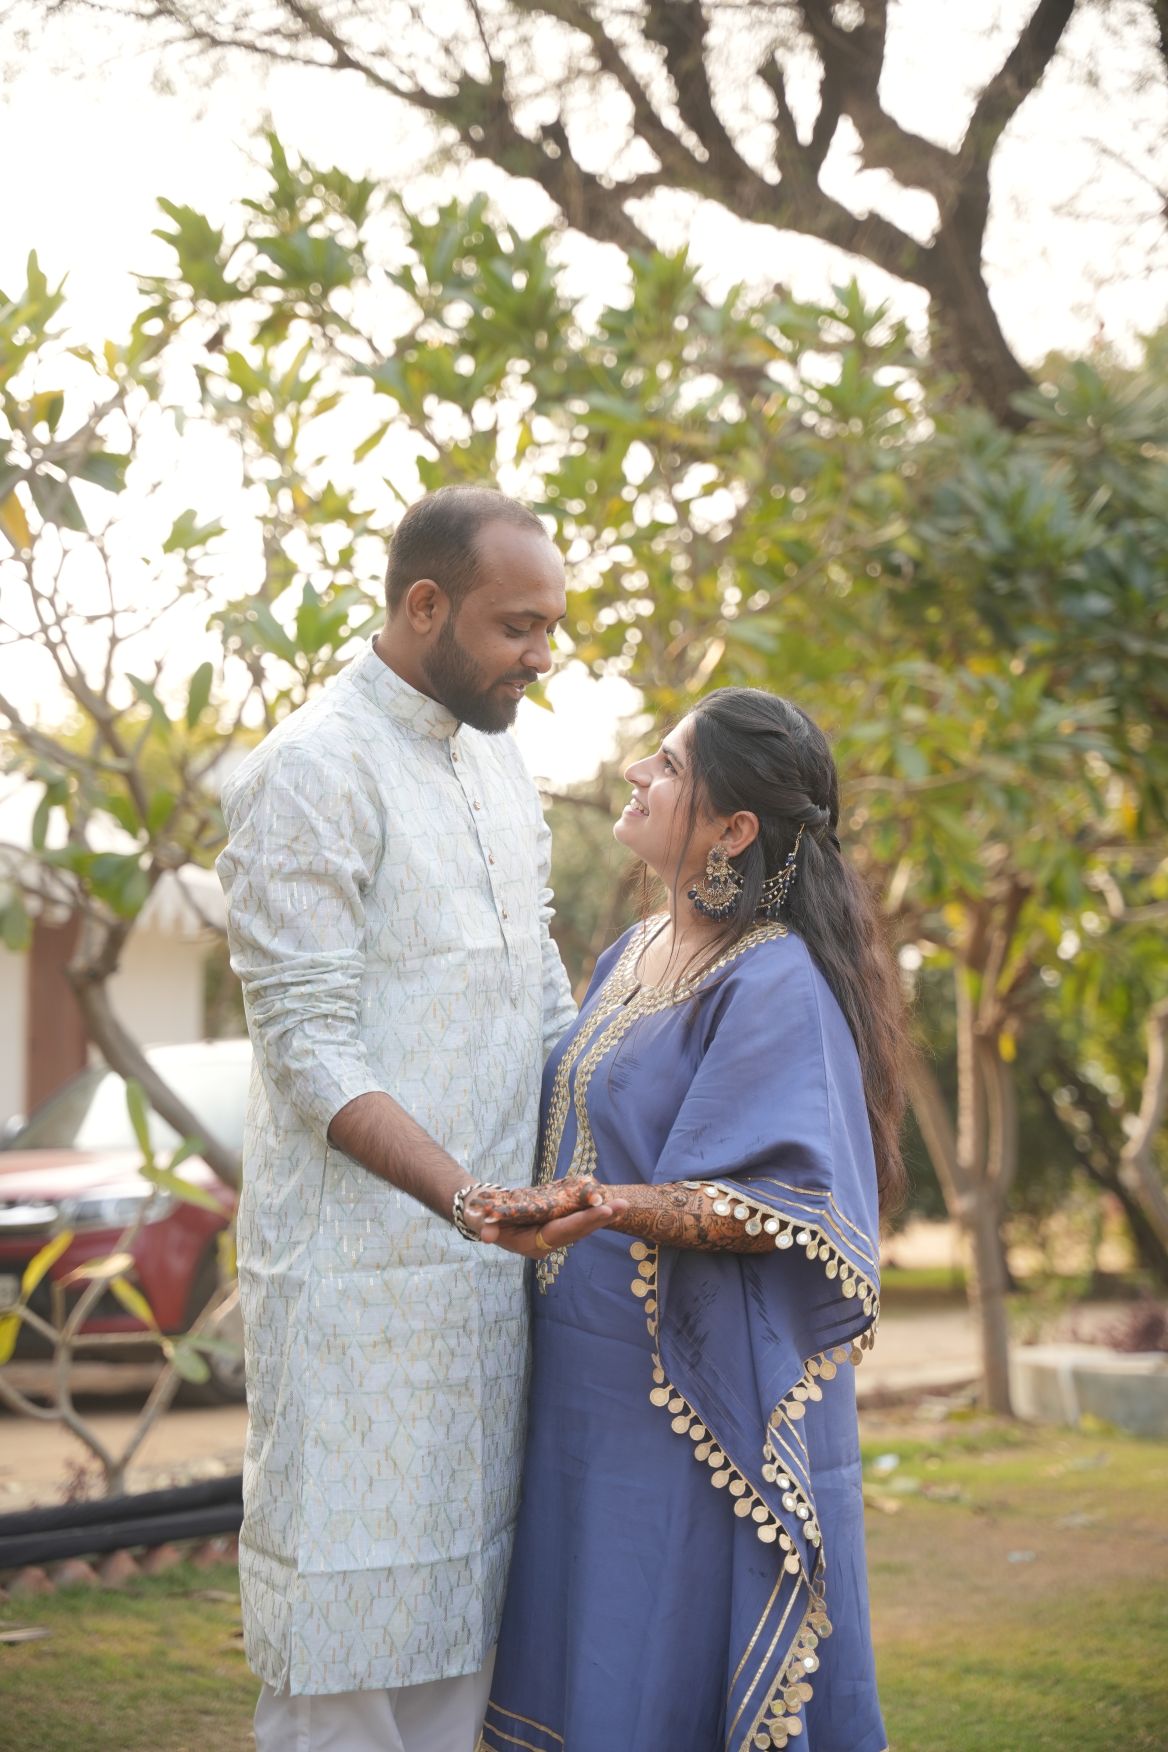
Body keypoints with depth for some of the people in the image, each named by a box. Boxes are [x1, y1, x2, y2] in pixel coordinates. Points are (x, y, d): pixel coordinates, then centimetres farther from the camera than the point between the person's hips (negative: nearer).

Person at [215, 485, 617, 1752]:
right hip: (363, 1265, -8)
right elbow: (312, 1055, -17)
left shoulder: (497, 760, 14)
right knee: (350, 1643, -2)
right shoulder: (310, 774, -12)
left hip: (485, 1266, 8)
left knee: (458, 1604, 12)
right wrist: (465, 1198, -29)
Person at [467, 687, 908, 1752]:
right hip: (594, 1390, 8)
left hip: (705, 1396, -8)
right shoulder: (633, 956, 12)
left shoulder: (777, 986, -16)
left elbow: (766, 1207, -23)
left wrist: (599, 1208, -36)